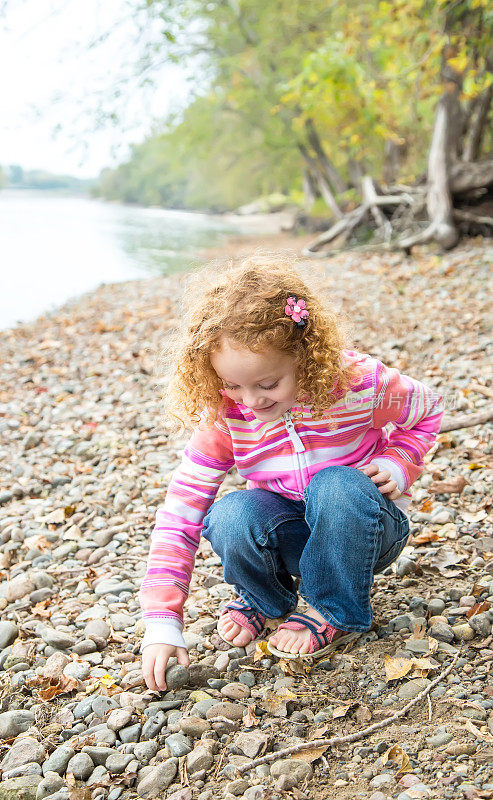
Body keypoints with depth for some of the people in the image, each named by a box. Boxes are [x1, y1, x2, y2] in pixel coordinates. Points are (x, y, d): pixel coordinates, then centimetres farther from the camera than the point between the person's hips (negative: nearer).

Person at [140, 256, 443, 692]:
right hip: (290, 535, 2)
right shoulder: (223, 416, -18)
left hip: (362, 527, -1)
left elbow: (427, 409, 1)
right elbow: (181, 512, -19)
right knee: (232, 516, -32)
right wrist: (162, 622, -26)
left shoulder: (357, 382, -22)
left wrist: (397, 465, -17)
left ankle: (335, 613, -11)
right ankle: (264, 600, 2)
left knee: (336, 486, -36)